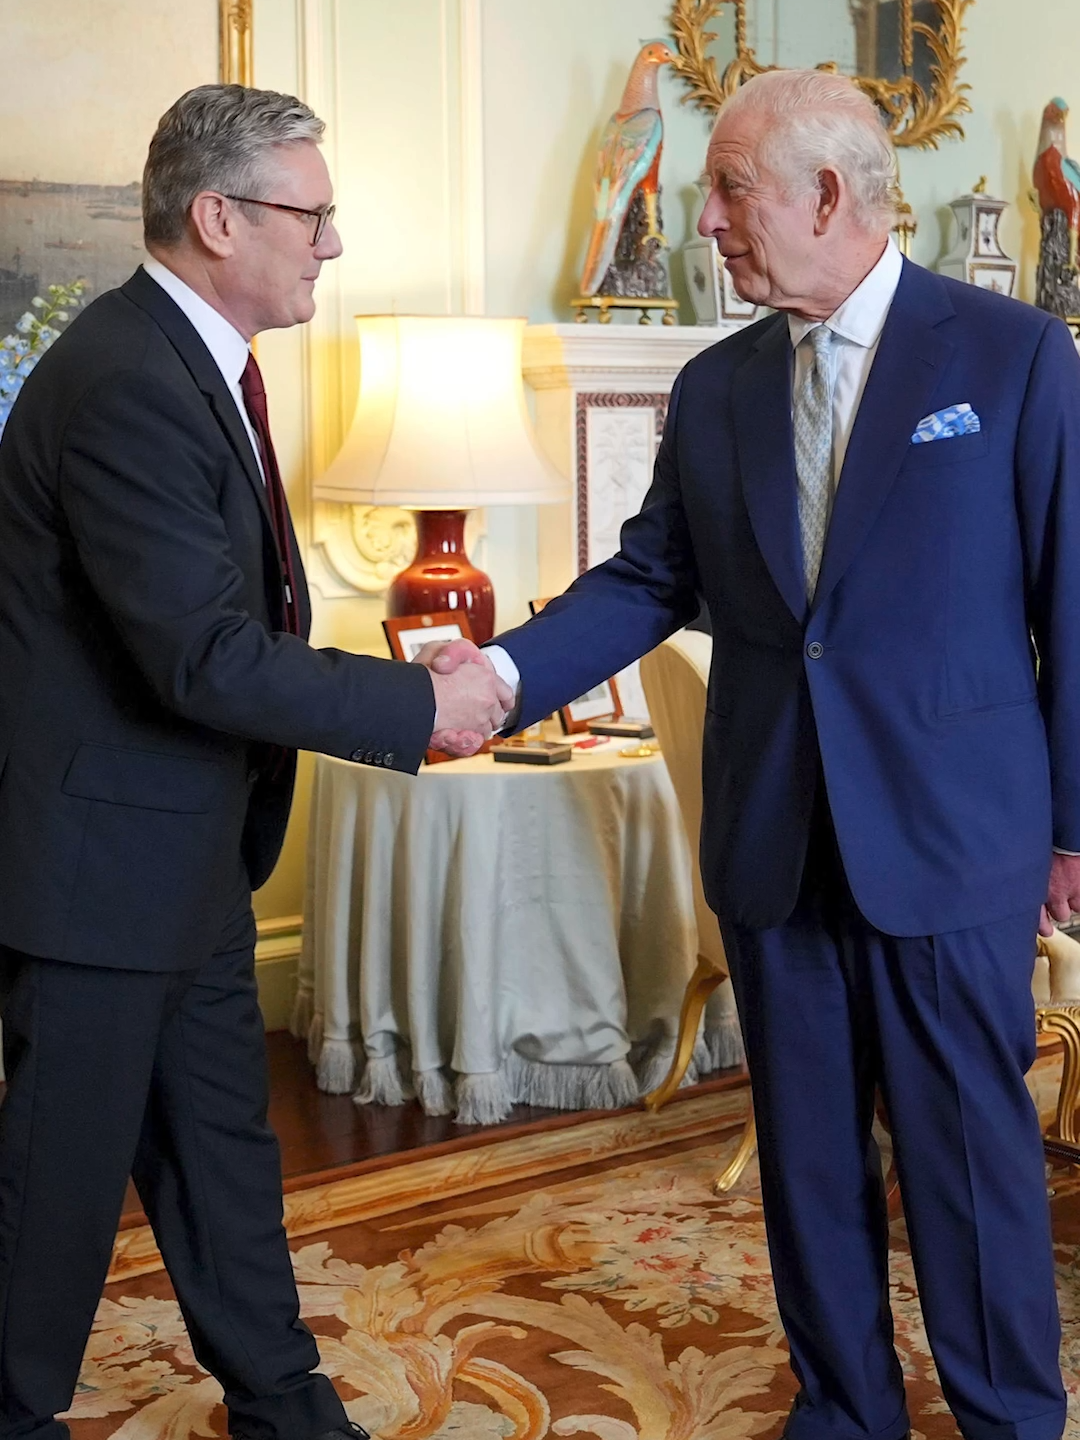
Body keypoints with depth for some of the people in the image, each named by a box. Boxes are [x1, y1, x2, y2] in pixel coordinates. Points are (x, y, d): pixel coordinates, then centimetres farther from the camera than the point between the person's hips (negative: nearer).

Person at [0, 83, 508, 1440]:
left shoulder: (197, 359, 8)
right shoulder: (126, 382, -24)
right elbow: (207, 659, -27)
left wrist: (397, 699, 5)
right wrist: (416, 705, -20)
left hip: (189, 850, 10)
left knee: (224, 1145, 19)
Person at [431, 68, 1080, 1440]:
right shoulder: (715, 388, 7)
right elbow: (647, 578, 6)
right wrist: (506, 669, -10)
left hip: (949, 838, -4)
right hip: (773, 845, 4)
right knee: (808, 1152, 15)